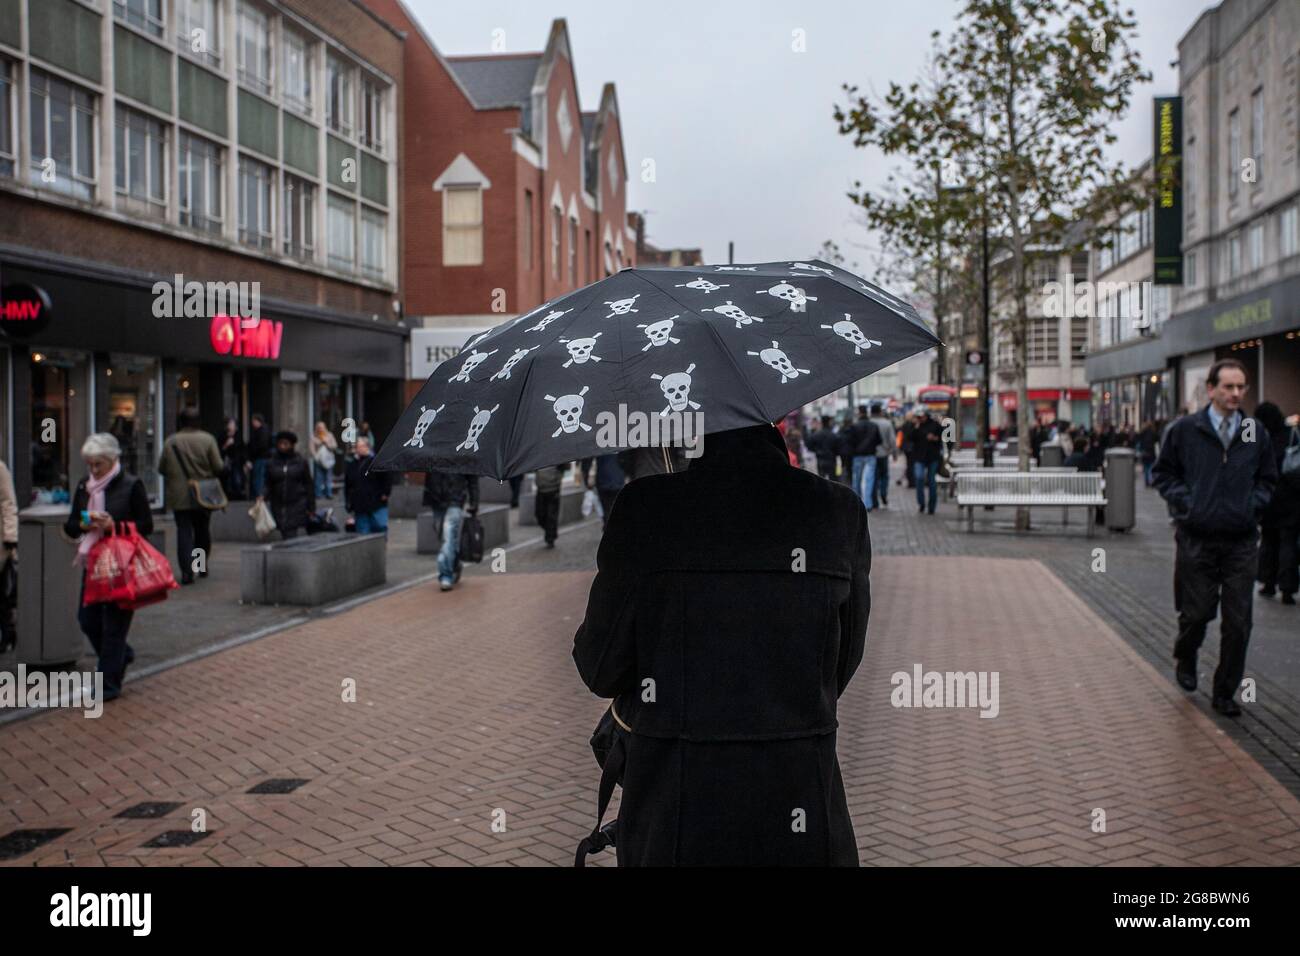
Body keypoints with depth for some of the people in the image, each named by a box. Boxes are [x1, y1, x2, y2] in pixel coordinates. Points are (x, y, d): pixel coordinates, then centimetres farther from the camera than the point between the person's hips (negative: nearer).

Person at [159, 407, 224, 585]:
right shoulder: (207, 440, -7)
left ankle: (186, 571, -9)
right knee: (202, 531, 16)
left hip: (179, 496, 0)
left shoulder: (170, 442, -4)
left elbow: (161, 468, 2)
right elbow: (218, 467, -8)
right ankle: (203, 566, 25)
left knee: (184, 532, 1)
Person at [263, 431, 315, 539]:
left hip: (297, 504, -2)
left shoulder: (301, 462, 2)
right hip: (278, 505, 2)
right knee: (284, 535, 3)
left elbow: (308, 485, 3)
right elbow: (268, 486, 7)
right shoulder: (272, 464, 7)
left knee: (291, 535, -12)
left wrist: (311, 506, 0)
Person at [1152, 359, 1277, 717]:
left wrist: (1255, 503, 1)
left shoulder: (1256, 433, 5)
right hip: (1196, 539, -2)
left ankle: (1224, 693, 17)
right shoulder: (1184, 430, -2)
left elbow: (1267, 478, 17)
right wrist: (1184, 501, -5)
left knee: (1238, 623, 2)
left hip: (1242, 543, 2)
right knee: (1197, 613, 6)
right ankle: (1185, 660, 39)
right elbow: (1163, 472, 7)